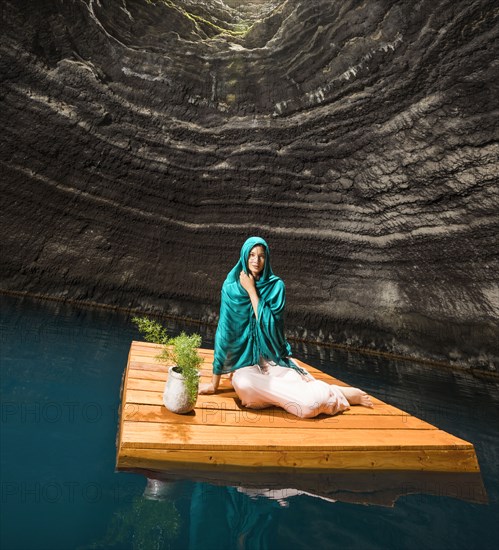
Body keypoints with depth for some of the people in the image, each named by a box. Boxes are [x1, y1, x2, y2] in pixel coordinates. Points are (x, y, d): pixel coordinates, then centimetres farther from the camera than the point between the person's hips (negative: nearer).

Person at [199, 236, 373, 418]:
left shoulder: (276, 285, -5)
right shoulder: (231, 287, -5)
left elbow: (269, 324, -17)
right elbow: (224, 330, -6)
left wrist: (251, 291, -16)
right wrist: (214, 383, -5)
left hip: (274, 359, -1)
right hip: (245, 362, 1)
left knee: (311, 403, -27)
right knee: (243, 385, -35)